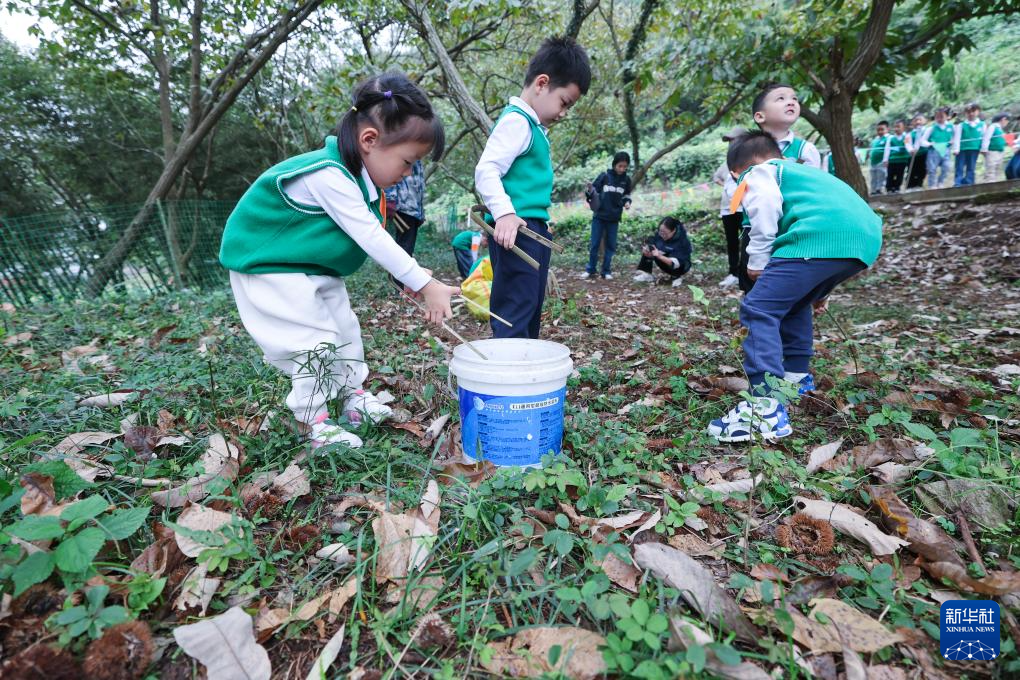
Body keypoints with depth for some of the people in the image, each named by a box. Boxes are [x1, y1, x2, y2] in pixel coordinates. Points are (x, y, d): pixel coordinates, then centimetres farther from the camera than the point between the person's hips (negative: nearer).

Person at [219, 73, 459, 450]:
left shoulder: (359, 175, -2)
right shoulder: (329, 175, -32)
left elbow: (372, 237, 2)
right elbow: (372, 239, -34)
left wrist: (415, 278, -6)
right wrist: (424, 285, -32)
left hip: (317, 267, 9)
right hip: (267, 266, -9)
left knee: (345, 329, 14)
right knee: (315, 340, -11)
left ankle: (354, 396, 30)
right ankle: (313, 424, 6)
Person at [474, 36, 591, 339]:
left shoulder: (533, 126, 21)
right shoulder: (516, 120, -9)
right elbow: (486, 169, -20)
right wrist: (504, 213, -31)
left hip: (535, 229, 11)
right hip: (516, 230, -11)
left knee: (531, 310, 15)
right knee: (515, 313, -12)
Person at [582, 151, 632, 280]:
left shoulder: (626, 179, 1)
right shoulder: (604, 176, -7)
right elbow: (594, 190, -1)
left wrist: (627, 202, -5)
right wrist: (589, 191, -23)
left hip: (614, 218, 2)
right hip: (599, 216, -2)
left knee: (610, 245, 6)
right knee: (594, 244, 3)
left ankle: (606, 271, 14)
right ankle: (590, 270, 13)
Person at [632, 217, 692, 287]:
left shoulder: (683, 241, -28)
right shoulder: (659, 235, -15)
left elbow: (675, 263, -37)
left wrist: (659, 256, -50)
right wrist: (647, 253, -39)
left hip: (681, 266, -5)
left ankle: (676, 277, -7)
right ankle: (646, 274, -14)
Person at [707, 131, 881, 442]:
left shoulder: (758, 172, 17)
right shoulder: (803, 171, 41)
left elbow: (766, 204, -9)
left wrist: (758, 260, -1)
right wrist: (818, 291, 54)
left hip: (819, 238, -9)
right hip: (866, 237, 9)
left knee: (759, 309, -10)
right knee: (793, 302, 29)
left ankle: (766, 408, -19)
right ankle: (796, 376, 39)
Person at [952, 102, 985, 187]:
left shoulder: (982, 124, 6)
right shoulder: (961, 125, -2)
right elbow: (957, 137, -3)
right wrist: (956, 149, -10)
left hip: (974, 150, 3)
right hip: (962, 149, -3)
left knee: (971, 168, 7)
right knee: (959, 168, -2)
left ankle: (968, 184, 11)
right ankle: (957, 184, -2)